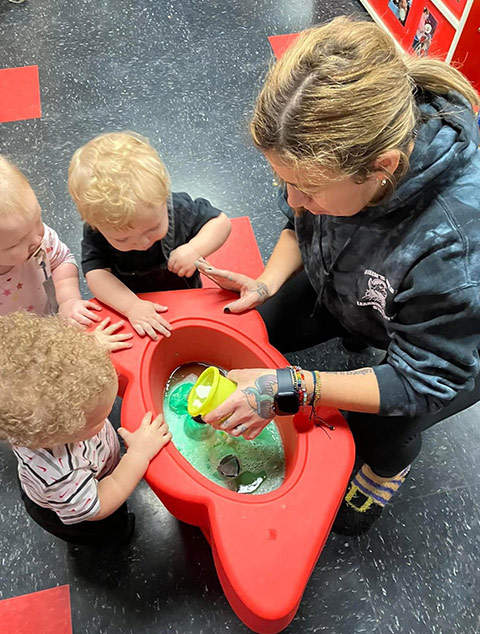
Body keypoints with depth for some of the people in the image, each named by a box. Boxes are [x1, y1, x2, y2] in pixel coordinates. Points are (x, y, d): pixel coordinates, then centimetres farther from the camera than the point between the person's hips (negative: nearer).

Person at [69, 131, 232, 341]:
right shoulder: (95, 233, -22)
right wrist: (131, 306, -41)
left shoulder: (179, 210, -23)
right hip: (127, 309, 0)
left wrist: (196, 249, -29)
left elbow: (221, 221, -11)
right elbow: (96, 274, -27)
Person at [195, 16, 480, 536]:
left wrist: (290, 389, -39)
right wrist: (266, 284, -21)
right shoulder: (335, 149, -28)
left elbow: (423, 382, -33)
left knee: (378, 430, -20)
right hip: (346, 285, 6)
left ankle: (390, 467, 19)